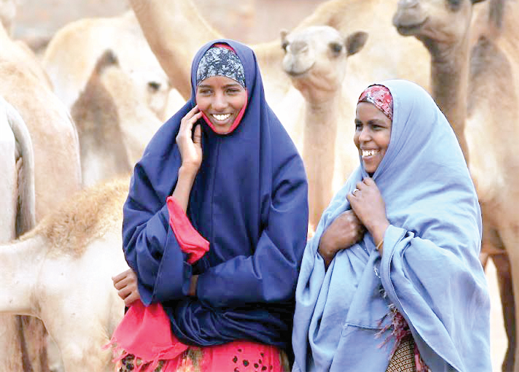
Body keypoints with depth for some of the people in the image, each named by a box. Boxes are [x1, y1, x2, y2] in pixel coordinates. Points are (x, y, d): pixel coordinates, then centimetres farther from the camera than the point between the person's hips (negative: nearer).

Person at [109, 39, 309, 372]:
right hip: (165, 329, 2)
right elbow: (139, 254, -9)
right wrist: (188, 171, -15)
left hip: (245, 342, -2)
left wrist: (178, 284, -8)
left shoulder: (282, 164, -5)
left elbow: (279, 269, -12)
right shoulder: (163, 154, 0)